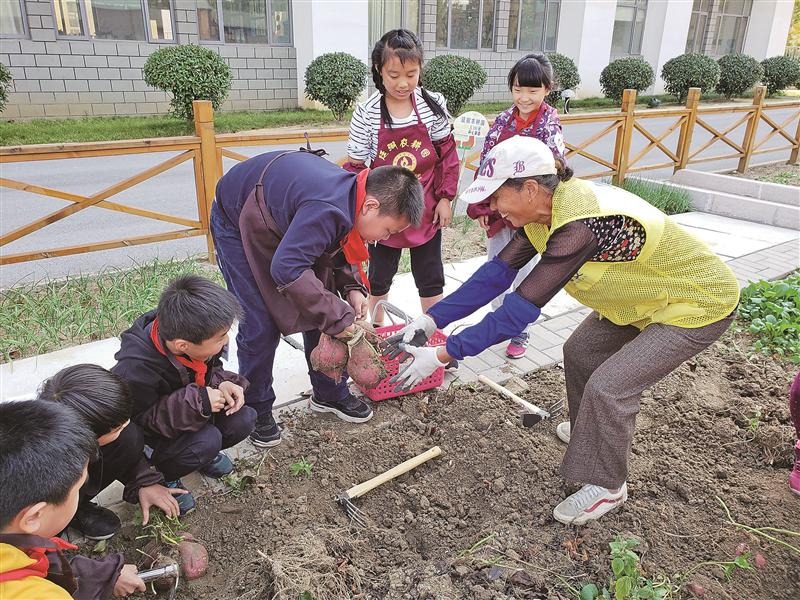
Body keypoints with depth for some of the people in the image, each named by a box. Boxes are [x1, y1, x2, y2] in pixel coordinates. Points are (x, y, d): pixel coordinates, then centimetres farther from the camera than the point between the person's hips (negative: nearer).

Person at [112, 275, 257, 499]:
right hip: (146, 437, -6)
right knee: (207, 440, -30)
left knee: (243, 419, -15)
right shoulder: (135, 370, -35)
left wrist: (221, 383, -21)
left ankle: (203, 452, 11)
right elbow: (139, 420, -26)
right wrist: (196, 402, -38)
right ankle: (160, 477, -2)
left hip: (189, 420, 6)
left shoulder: (192, 336, -18)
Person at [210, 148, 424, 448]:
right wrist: (337, 315, -39)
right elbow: (287, 269, -47)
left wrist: (352, 288, -14)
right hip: (237, 223, -8)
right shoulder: (328, 210, -42)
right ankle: (257, 411, 13)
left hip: (288, 220, 8)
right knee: (259, 327, -9)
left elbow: (340, 248, 3)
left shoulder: (354, 195, -14)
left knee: (324, 312, 4)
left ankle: (329, 394, 20)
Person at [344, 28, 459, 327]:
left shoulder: (433, 104, -8)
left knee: (431, 278, 13)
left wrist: (445, 197, -3)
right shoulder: (366, 113, -12)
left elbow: (447, 154, 0)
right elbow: (357, 166, -6)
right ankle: (377, 329, 39)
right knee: (379, 275, 17)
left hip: (426, 210, 1)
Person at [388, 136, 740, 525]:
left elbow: (522, 308, -37)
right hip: (648, 295, 9)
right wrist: (430, 320, -14)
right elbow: (497, 273, -10)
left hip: (701, 303, -9)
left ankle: (607, 487, 11)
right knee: (580, 351, 14)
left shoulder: (580, 225, -38)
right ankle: (591, 430, 40)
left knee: (607, 387, -13)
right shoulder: (543, 210, -10)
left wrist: (442, 355, -34)